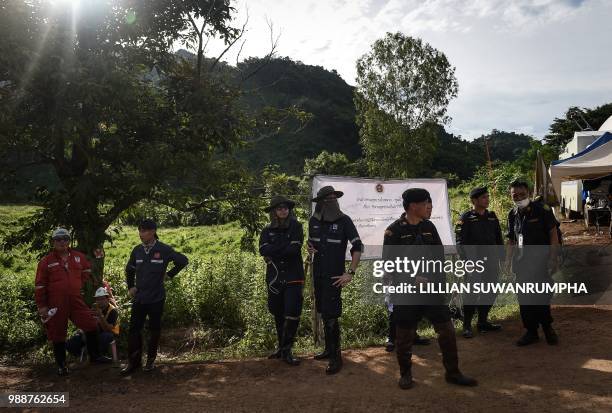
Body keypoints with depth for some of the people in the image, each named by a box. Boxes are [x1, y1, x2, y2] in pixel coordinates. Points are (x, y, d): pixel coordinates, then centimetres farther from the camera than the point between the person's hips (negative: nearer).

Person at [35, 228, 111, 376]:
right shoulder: (46, 261, -4)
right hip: (56, 305, -3)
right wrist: (41, 306, -6)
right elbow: (40, 286, -3)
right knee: (58, 335, 6)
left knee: (91, 326, 1)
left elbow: (87, 269, 25)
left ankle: (94, 356, 17)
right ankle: (61, 365, 21)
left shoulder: (78, 257, 5)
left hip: (76, 301, 3)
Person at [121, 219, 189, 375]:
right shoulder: (137, 250, 3)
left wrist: (169, 274, -1)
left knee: (154, 329, 8)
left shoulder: (164, 250, -11)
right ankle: (133, 361, 12)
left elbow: (183, 260, 0)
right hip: (139, 298, 3)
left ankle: (151, 359, 22)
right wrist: (131, 287, 13)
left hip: (156, 298, -3)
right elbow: (129, 269, 20)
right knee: (134, 329, 2)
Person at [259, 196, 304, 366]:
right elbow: (263, 250, -12)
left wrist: (273, 253, -12)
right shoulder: (267, 230, 5)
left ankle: (286, 351, 8)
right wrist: (285, 246, -17)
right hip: (274, 278, 3)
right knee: (278, 314, 14)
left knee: (292, 314, -7)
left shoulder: (296, 226, -3)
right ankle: (281, 347, 30)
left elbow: (295, 249, -16)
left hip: (294, 278, -3)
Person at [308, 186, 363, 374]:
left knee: (330, 316, -7)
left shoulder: (344, 220, -10)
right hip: (317, 274, 5)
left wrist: (350, 273, -15)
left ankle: (336, 357, 4)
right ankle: (329, 349, 29)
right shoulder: (313, 221, 3)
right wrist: (309, 248, -3)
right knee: (323, 313, 14)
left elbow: (358, 247, -10)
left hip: (334, 276, -5)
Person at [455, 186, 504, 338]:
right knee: (472, 293, -8)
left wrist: (502, 257, 13)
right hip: (474, 261, -6)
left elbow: (499, 238, 18)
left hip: (492, 260, 6)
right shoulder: (466, 218, -5)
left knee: (490, 292, 11)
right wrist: (466, 261, -16)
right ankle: (467, 326, 1)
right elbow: (460, 241, -9)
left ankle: (483, 321, 26)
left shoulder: (492, 216, 12)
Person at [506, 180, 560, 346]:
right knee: (524, 298, 7)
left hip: (540, 259, -5)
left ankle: (547, 327, 22)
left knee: (542, 296, -1)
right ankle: (531, 331, 20)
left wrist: (552, 258, -13)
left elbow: (553, 233, -7)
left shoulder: (542, 209, -7)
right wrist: (508, 260, 7)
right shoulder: (512, 215, 8)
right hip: (521, 261, 5)